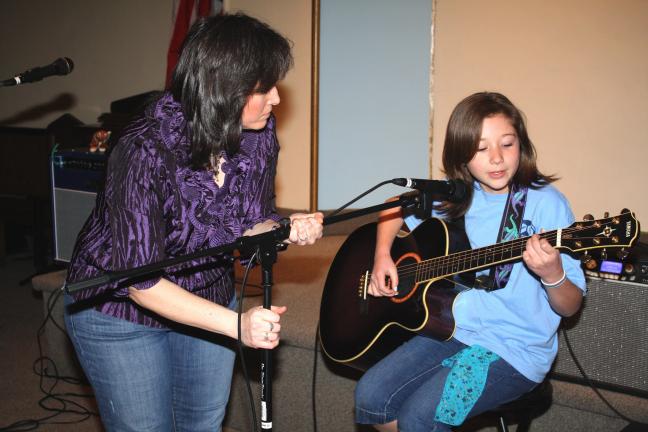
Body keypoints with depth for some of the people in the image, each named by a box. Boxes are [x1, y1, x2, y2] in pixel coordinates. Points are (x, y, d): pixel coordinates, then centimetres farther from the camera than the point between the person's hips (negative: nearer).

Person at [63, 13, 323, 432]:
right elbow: (139, 279, -30)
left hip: (209, 300, 5)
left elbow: (251, 225, -1)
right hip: (123, 310, -5)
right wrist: (236, 324, -37)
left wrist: (286, 231, -24)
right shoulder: (147, 149, -32)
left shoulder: (259, 134, -13)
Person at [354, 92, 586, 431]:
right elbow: (395, 208, 22)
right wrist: (382, 256, 4)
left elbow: (570, 307, -9)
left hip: (515, 349, -5)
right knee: (370, 397, -10)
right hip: (450, 329, 5)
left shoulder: (545, 202, -11)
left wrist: (552, 275, -32)